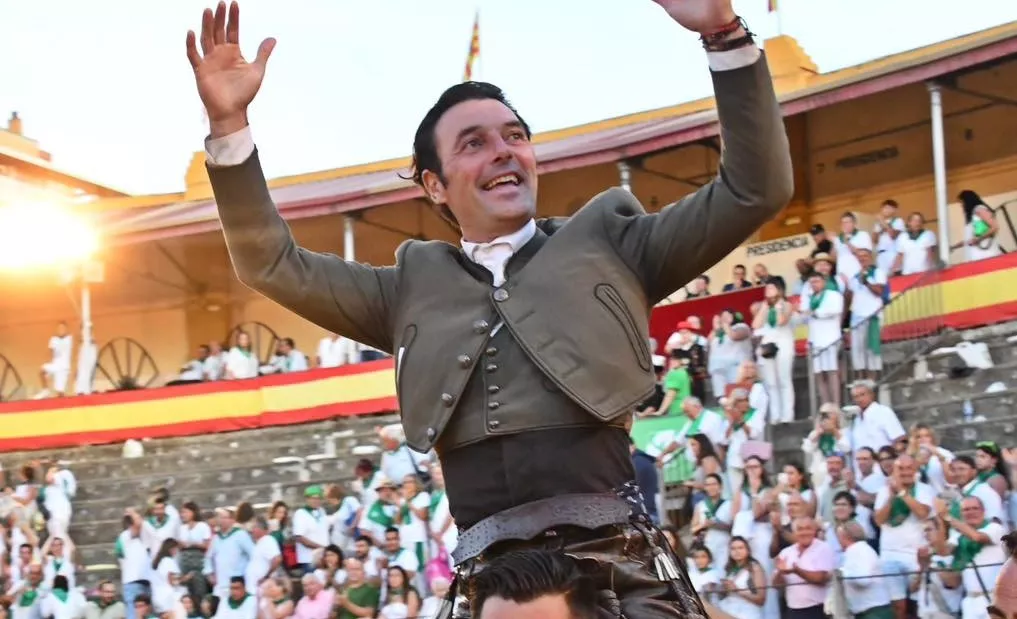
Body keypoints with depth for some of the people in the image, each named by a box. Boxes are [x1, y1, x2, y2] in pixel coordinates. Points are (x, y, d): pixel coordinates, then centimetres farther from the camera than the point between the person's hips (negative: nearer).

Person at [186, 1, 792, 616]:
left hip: (620, 567, -2)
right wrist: (229, 123, 9)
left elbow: (754, 189, 12)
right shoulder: (416, 285, 22)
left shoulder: (603, 242, 16)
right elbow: (274, 265, 20)